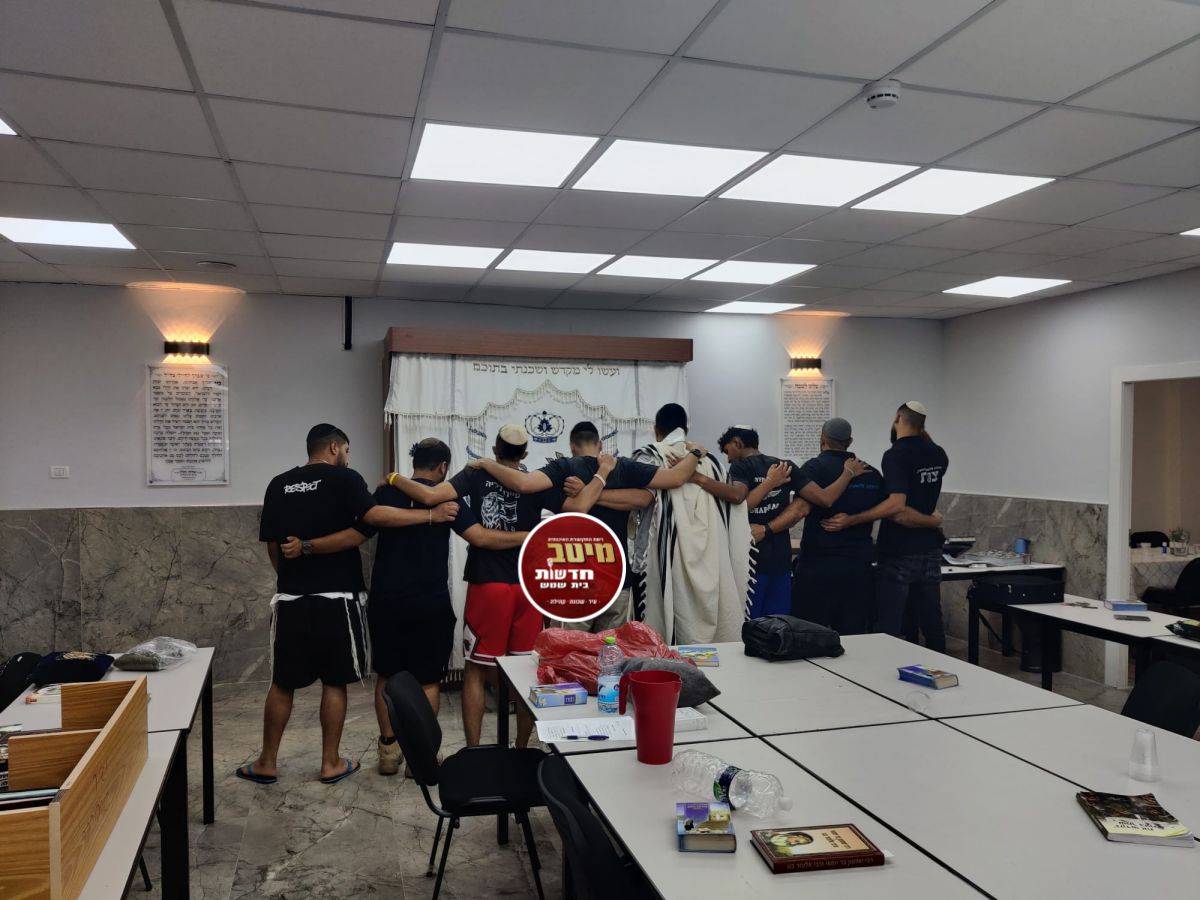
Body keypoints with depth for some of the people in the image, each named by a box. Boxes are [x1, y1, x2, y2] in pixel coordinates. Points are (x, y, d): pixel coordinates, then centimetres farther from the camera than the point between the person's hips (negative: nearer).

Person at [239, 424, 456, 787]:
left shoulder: (279, 484, 9)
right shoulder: (345, 479, -5)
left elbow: (272, 544, 12)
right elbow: (373, 515, -22)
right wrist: (431, 514, -18)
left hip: (290, 597, 4)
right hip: (336, 598, -4)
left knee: (282, 683, 14)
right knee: (335, 682, 7)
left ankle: (267, 763, 22)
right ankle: (331, 763, 15)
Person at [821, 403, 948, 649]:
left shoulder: (895, 455, -15)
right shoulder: (938, 455, 6)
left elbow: (896, 505, -26)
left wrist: (851, 520, -25)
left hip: (899, 553, -7)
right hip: (930, 551, 7)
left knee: (890, 628, -1)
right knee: (932, 622, 12)